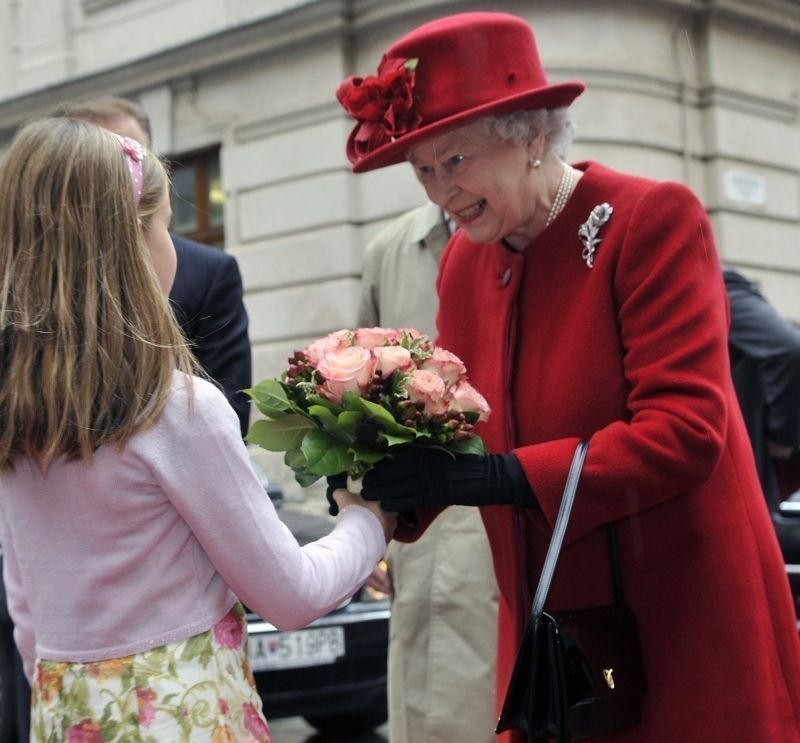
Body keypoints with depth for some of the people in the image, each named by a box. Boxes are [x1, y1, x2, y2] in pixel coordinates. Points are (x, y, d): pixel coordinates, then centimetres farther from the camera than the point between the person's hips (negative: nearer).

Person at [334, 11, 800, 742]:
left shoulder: (655, 219, -15)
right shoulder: (464, 260, 6)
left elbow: (687, 427, -22)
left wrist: (505, 477, -28)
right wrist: (386, 468, -11)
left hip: (680, 623, -6)